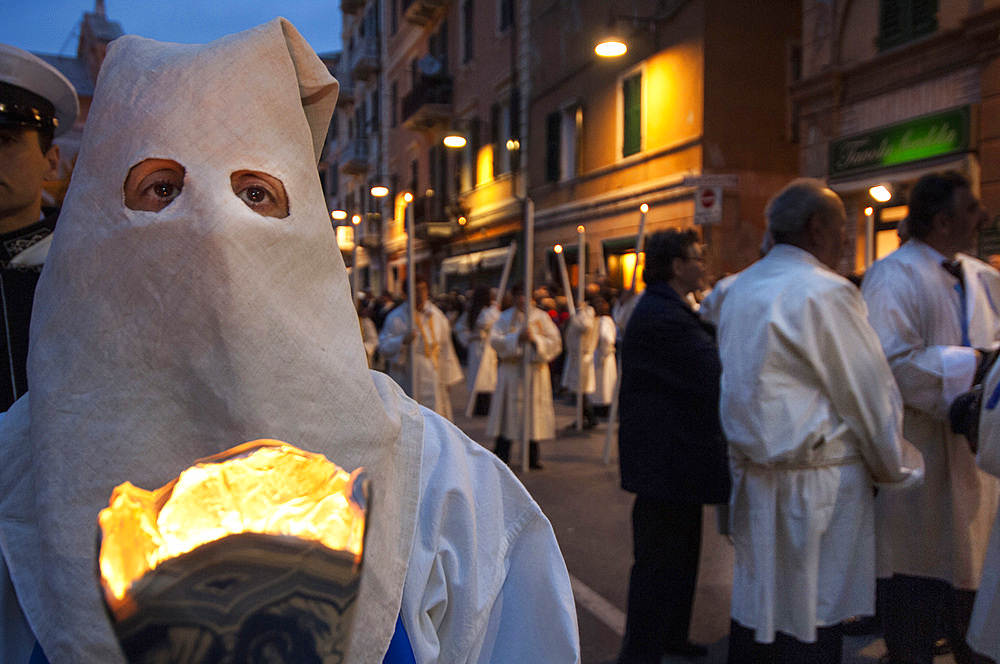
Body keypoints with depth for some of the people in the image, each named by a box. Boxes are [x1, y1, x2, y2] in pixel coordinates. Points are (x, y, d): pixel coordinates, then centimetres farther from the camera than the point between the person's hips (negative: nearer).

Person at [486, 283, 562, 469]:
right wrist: (517, 337, -17)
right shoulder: (506, 317, 7)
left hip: (535, 370, 0)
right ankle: (501, 455, 4)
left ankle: (533, 456, 12)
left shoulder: (541, 317, 7)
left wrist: (535, 339, -14)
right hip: (511, 371, 0)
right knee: (508, 412, -3)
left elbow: (555, 342, 1)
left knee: (533, 412, 2)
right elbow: (494, 339, -5)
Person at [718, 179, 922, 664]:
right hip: (814, 481, -7)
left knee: (754, 604, 17)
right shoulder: (825, 292, -15)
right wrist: (896, 469, 5)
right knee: (809, 617, 4)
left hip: (753, 472, 8)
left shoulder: (740, 288, 9)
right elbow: (869, 395, -10)